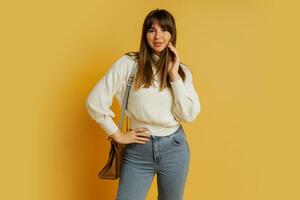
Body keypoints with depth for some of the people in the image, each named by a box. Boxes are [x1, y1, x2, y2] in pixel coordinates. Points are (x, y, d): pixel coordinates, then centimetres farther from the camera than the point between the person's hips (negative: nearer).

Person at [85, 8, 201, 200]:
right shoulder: (128, 63, -7)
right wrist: (118, 135, -5)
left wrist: (174, 75, -10)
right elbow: (95, 101, -7)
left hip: (174, 147, 3)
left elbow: (189, 115, -7)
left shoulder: (182, 70, 3)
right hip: (138, 149, -2)